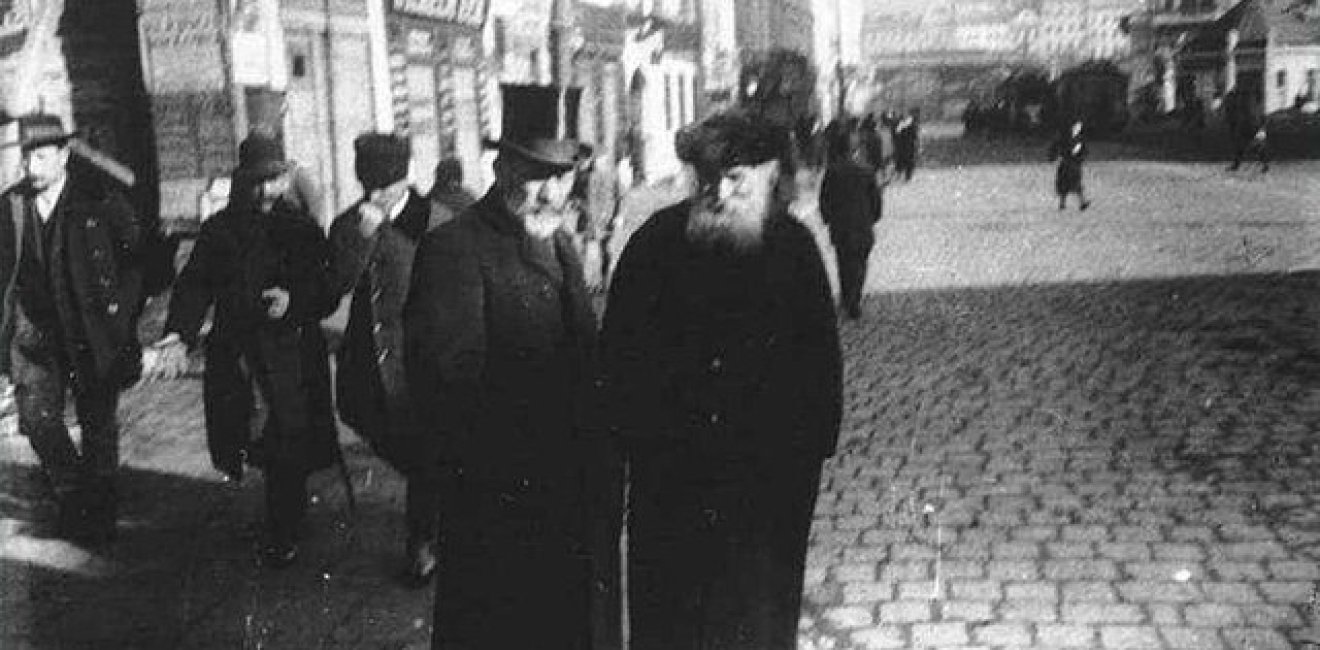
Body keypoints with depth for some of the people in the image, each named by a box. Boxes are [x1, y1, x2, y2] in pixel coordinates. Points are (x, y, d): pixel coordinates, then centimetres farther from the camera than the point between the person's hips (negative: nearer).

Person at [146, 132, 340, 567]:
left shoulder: (304, 229, 6)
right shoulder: (219, 229, 8)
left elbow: (328, 294, 5)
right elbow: (194, 284, -2)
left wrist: (294, 300, -15)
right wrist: (179, 334, -19)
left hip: (292, 352, -1)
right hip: (234, 350, 2)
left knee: (289, 446, -5)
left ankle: (282, 538, 12)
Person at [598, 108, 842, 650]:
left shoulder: (794, 247, -1)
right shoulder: (658, 240, -3)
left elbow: (820, 355, 5)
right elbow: (617, 346, -1)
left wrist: (814, 439, -2)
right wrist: (630, 432, -8)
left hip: (770, 471, 0)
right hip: (668, 469, 0)